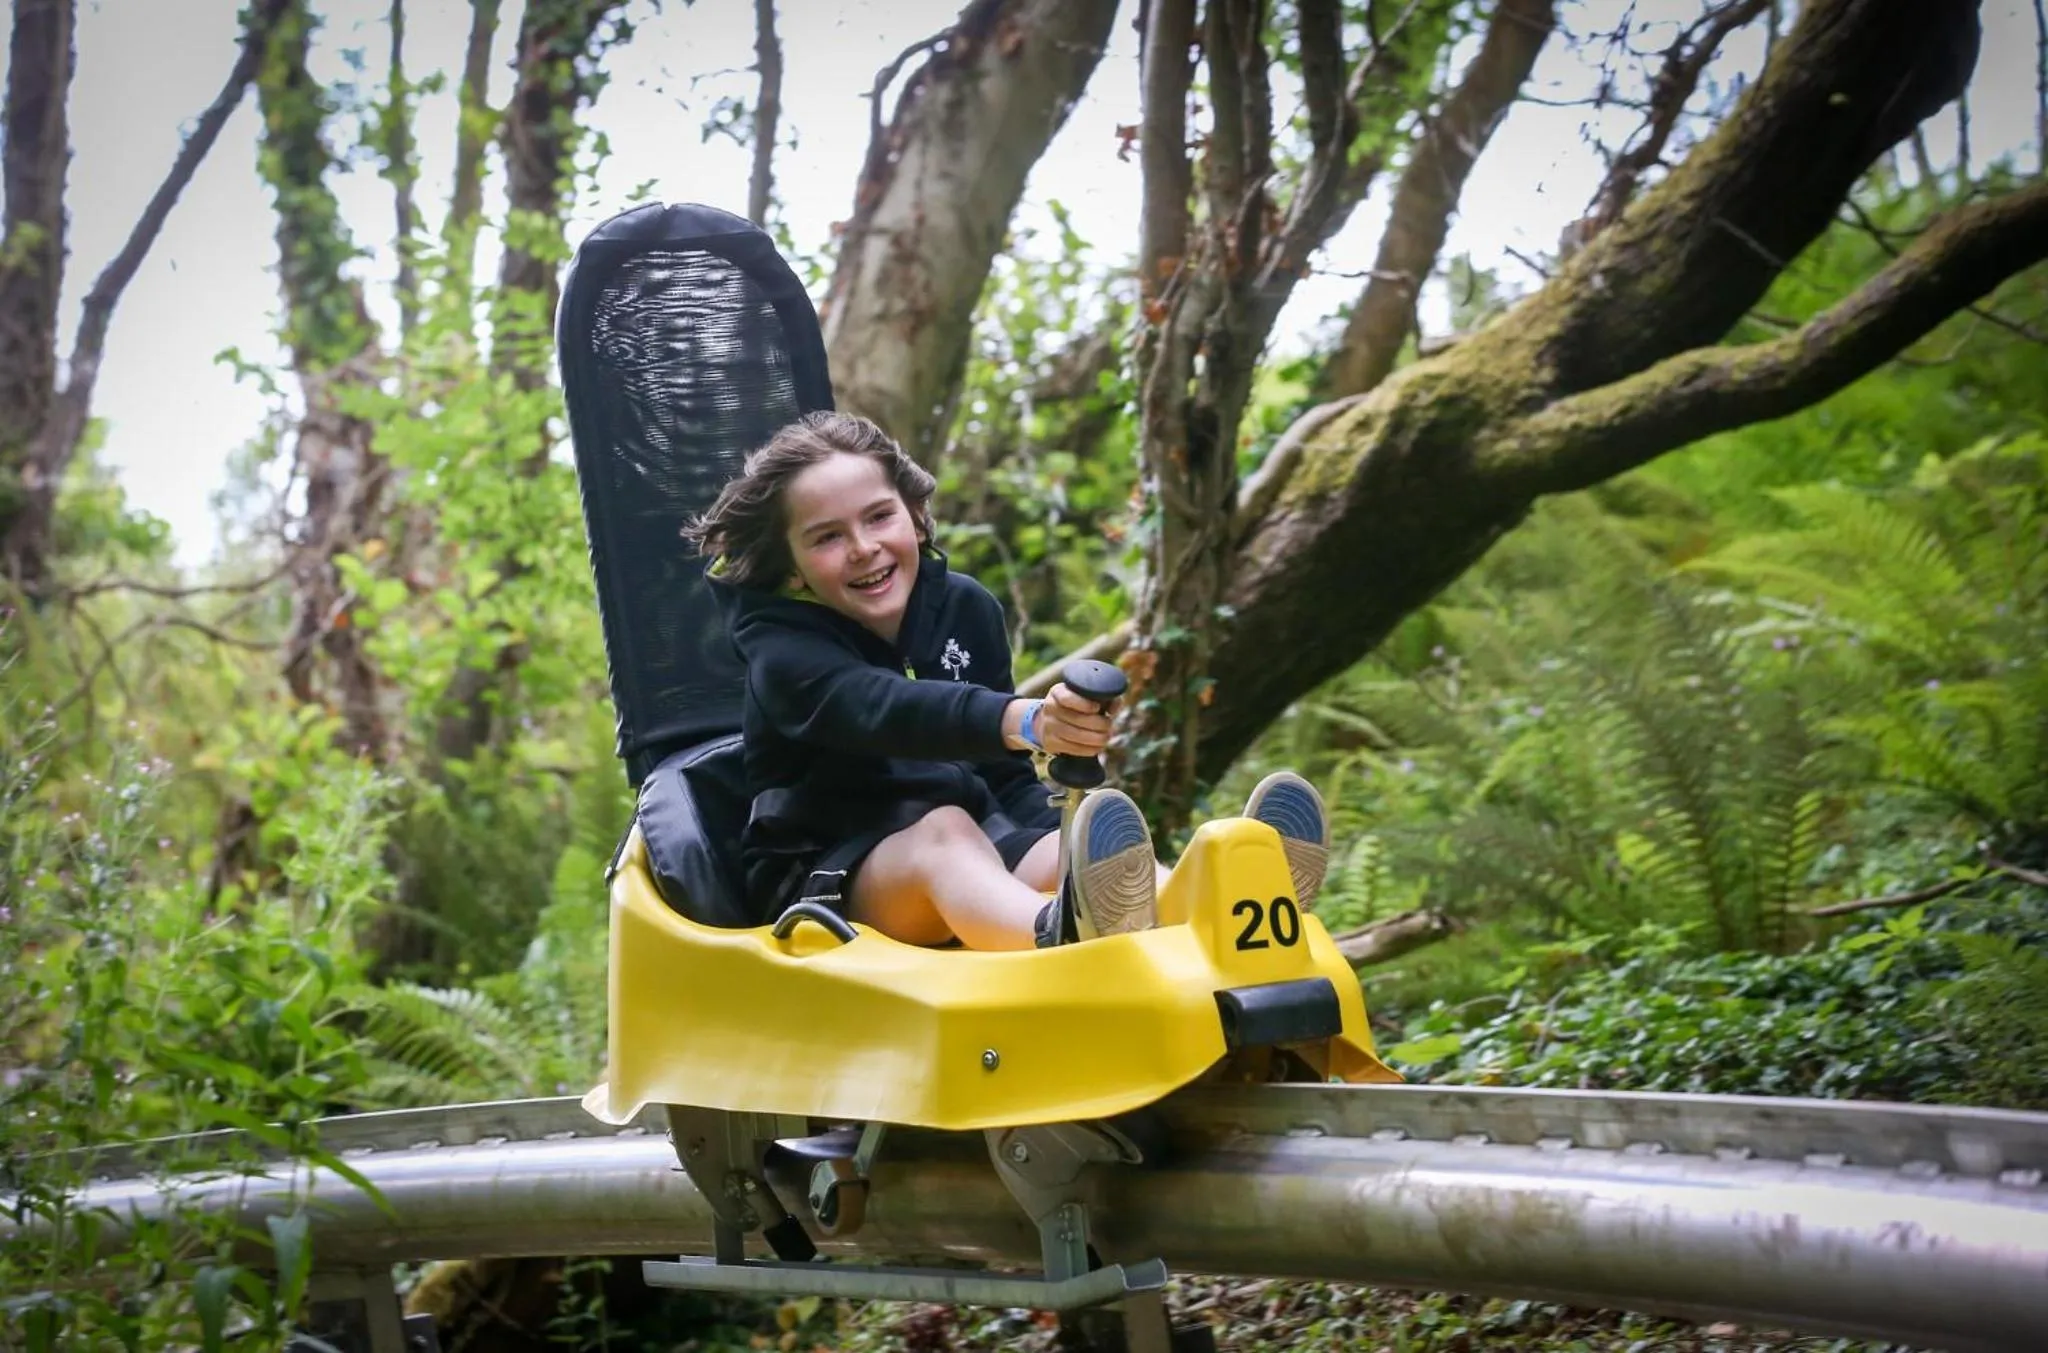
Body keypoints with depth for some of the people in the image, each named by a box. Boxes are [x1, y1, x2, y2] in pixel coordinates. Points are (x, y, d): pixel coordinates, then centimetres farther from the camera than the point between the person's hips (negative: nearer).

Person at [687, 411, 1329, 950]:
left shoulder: (965, 608, 8)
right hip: (827, 871, -5)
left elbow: (1007, 777, 14)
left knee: (1050, 854, -28)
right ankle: (1065, 937, -73)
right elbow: (878, 709, -33)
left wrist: (1058, 848, -9)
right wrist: (1024, 722, -51)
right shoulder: (779, 647, -10)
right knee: (946, 831, -36)